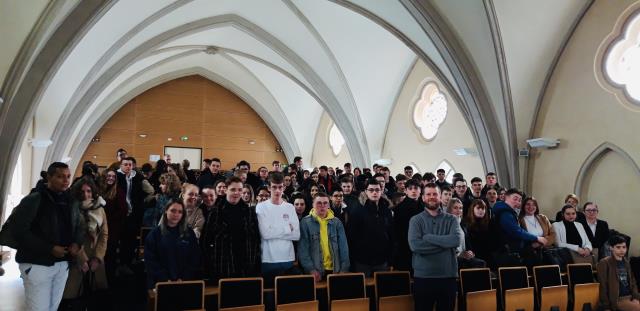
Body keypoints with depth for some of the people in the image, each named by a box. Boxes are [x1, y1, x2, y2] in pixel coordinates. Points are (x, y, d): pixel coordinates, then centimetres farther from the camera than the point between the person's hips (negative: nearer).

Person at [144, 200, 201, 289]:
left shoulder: (189, 233, 6)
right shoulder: (155, 233, 2)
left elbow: (195, 259, 2)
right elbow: (150, 260, -3)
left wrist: (183, 279, -10)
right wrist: (164, 280, -13)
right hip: (160, 283, -1)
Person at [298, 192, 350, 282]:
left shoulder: (336, 222, 6)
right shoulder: (305, 222, -2)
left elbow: (343, 247, 5)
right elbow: (303, 249, -5)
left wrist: (344, 269, -3)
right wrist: (311, 269, -13)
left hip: (335, 270, 2)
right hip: (316, 272, -2)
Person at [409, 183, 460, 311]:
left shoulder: (451, 219, 5)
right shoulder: (416, 220, 0)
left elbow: (456, 240, -14)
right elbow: (415, 245, -17)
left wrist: (427, 237, -14)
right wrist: (444, 242, -13)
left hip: (448, 276, 2)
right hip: (423, 277, -1)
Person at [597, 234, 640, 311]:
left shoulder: (626, 262, 14)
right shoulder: (604, 263, -8)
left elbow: (632, 281, 19)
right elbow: (603, 286, -8)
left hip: (630, 297, 7)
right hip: (617, 299, -7)